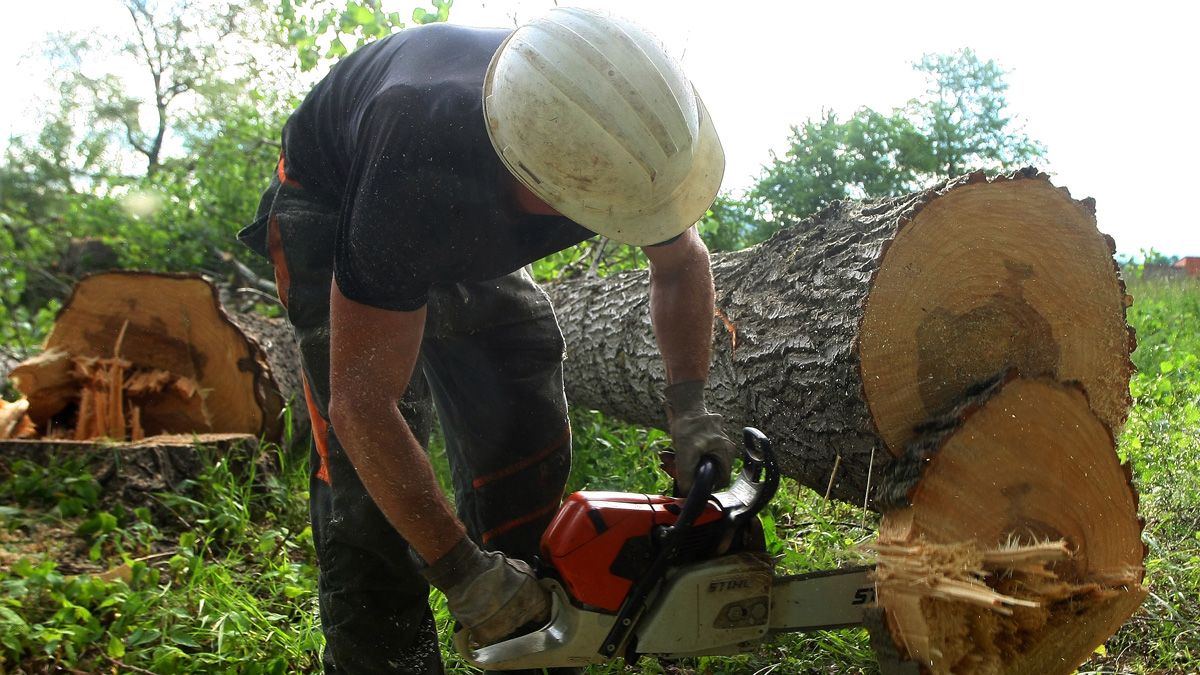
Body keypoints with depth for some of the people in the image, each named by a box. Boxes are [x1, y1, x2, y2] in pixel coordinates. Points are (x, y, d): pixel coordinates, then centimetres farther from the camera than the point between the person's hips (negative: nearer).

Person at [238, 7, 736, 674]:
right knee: (366, 468, -17)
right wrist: (460, 573, -34)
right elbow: (362, 403, -39)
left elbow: (681, 264, -8)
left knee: (528, 435, -2)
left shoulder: (635, 121, -30)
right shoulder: (420, 176, -45)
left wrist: (689, 408, -20)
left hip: (472, 226, 5)